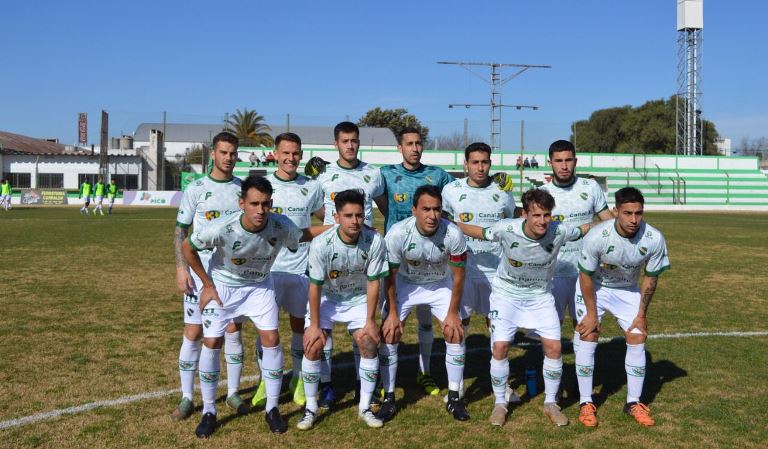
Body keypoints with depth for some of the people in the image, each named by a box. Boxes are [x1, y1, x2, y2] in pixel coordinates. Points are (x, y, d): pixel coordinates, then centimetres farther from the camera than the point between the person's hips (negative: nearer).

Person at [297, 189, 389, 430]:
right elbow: (315, 286, -19)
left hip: (359, 299, 1)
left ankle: (365, 408, 5)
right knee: (313, 346, -13)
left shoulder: (374, 241, -25)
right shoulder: (321, 244, -28)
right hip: (326, 298, -1)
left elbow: (373, 282, -15)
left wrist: (370, 321, -12)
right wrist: (315, 325, -15)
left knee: (369, 344, -13)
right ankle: (310, 408, 6)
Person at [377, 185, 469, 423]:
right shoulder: (397, 234, -31)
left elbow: (458, 276, -14)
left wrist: (452, 313, -11)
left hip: (440, 285, 1)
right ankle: (389, 398, 5)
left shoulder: (453, 234, -29)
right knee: (388, 335, -10)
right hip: (405, 284, 0)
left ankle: (454, 397, 8)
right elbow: (390, 275, -15)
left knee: (455, 333, -9)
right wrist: (392, 313, -11)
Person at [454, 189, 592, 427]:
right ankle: (500, 404, 12)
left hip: (540, 295, 2)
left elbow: (585, 229, -2)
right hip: (506, 293, -1)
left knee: (554, 347, -6)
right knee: (500, 347, -10)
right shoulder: (506, 229, -25)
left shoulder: (559, 231, -22)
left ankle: (551, 403, 17)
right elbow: (480, 233, -7)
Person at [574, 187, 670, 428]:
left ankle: (633, 403, 14)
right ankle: (586, 403, 5)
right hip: (593, 287, -3)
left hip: (627, 290, 3)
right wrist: (591, 313, -13)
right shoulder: (597, 236, -33)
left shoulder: (654, 239, -25)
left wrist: (642, 314, -3)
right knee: (588, 338, -9)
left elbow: (650, 278, -9)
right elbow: (586, 275, -19)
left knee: (637, 339, -2)